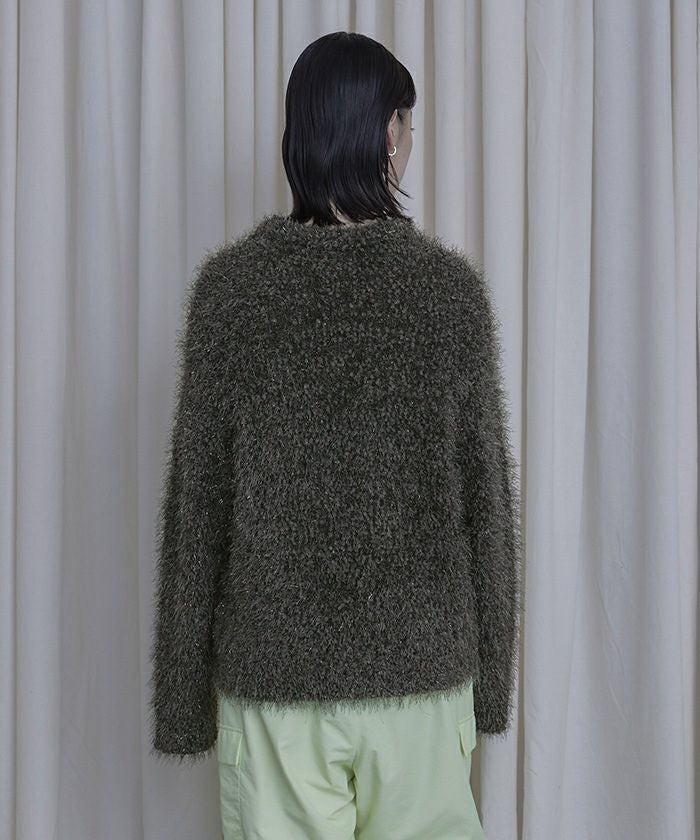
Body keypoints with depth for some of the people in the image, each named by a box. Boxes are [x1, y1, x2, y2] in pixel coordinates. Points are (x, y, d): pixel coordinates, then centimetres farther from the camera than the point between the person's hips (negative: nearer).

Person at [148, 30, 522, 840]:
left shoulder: (231, 285, -7)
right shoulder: (451, 286, -6)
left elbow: (195, 501, -5)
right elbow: (487, 497, -1)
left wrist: (182, 688, 5)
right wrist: (493, 676, 10)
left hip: (272, 663, 0)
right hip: (421, 660, 1)